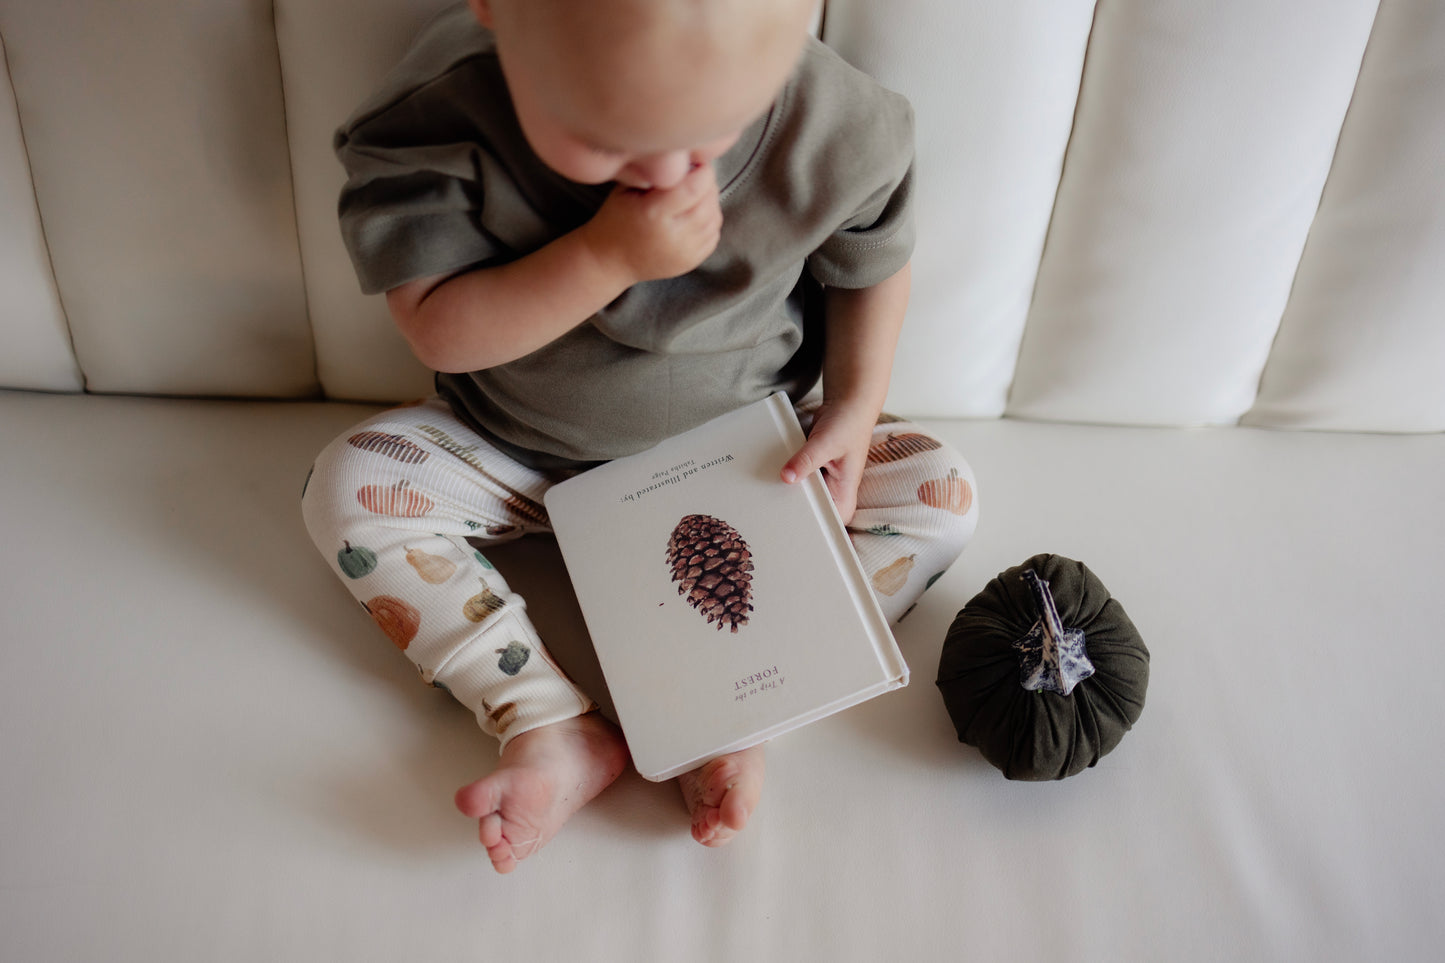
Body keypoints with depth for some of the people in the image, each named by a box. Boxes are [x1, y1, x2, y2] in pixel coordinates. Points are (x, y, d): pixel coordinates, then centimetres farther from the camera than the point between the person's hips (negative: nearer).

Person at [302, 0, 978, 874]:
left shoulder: (839, 129, -25)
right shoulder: (440, 117, -29)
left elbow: (872, 263, -4)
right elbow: (438, 332, -25)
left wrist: (856, 405, -14)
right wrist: (608, 259, -36)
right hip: (526, 457, 0)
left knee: (941, 490, -15)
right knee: (349, 487, -19)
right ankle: (553, 730, -22)